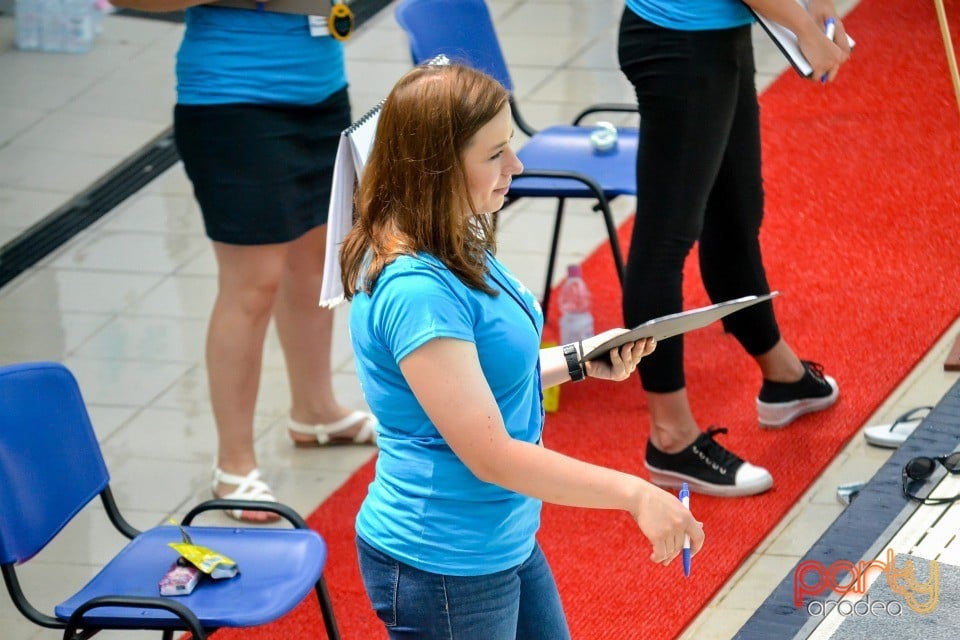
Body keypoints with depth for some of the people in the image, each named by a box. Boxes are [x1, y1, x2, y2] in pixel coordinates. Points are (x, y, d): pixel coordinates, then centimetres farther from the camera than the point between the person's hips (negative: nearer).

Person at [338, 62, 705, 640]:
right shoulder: (417, 292, -28)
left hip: (506, 544, 10)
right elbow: (490, 455, -28)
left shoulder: (455, 249, 3)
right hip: (443, 571, -10)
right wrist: (634, 494, -25)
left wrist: (579, 362, 7)